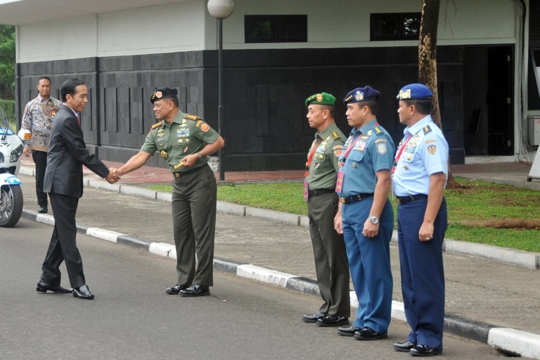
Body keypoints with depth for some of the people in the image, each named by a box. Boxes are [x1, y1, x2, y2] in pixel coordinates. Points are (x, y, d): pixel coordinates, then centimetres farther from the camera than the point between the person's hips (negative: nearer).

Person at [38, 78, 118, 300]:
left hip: (63, 183, 11)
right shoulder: (67, 119, -17)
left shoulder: (67, 117, 15)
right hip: (62, 184, -11)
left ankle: (48, 280, 18)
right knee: (67, 234, -8)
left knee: (62, 233, 13)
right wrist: (105, 173, -11)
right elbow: (80, 152, -17)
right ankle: (78, 284, -9)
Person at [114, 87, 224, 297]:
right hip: (179, 183, 7)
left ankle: (202, 283, -2)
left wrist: (196, 156, -19)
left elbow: (218, 141, -9)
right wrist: (119, 172, -7)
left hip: (200, 180, -7)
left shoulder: (192, 123, -12)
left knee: (202, 232, -5)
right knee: (181, 232, 8)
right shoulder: (157, 132, 8)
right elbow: (142, 156, 3)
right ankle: (184, 280, 15)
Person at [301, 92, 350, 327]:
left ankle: (338, 312, 0)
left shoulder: (335, 142, -15)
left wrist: (340, 211, -23)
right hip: (314, 202, 10)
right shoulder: (318, 140, 16)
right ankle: (328, 306, 22)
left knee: (335, 259, -4)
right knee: (321, 257, 14)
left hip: (328, 202, -10)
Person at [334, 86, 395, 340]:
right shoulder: (354, 138, 16)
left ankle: (376, 324, 2)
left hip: (367, 207, -10)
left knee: (375, 269, -3)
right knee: (358, 269, 14)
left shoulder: (378, 139, -14)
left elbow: (383, 180, -20)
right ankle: (363, 320, 21)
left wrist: (374, 218, -24)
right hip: (350, 208, 10)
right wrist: (341, 211, 20)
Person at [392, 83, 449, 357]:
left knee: (425, 277, -4)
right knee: (410, 277, 15)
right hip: (406, 209, 10)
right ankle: (418, 334, 23)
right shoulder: (410, 136, 15)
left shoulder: (429, 137, -16)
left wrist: (428, 221, -26)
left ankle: (430, 339, 3)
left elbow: (438, 180, -22)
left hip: (422, 208, -10)